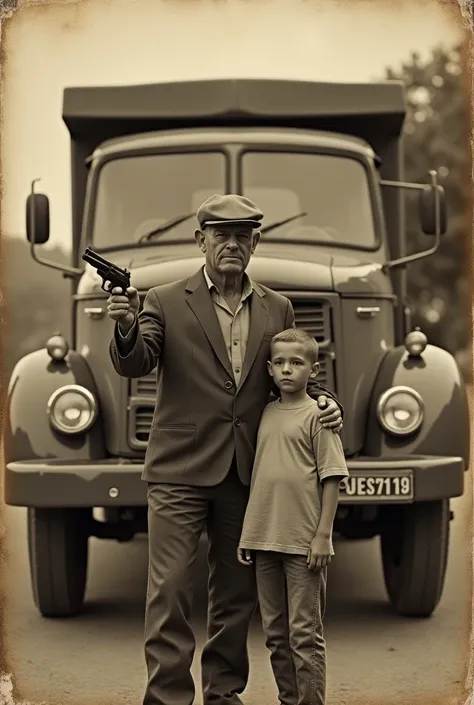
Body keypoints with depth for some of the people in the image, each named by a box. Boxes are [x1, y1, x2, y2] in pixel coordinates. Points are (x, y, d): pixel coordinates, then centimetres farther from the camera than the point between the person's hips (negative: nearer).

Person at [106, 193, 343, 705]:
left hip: (245, 473, 4)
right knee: (169, 590, -7)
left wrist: (321, 400, -3)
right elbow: (133, 365, -13)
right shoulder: (166, 303, -1)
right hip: (180, 471, -4)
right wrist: (127, 330, -36)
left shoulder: (277, 310, 10)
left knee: (237, 590, 11)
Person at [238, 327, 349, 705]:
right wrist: (247, 534, 12)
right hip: (265, 539, 6)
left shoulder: (317, 414, -5)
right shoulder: (266, 414, 11)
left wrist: (322, 535, -13)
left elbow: (332, 476, -8)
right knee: (276, 633, 12)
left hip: (304, 542, -6)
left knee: (305, 632, -2)